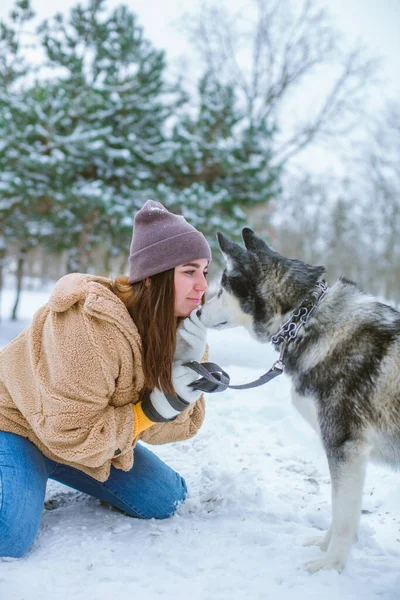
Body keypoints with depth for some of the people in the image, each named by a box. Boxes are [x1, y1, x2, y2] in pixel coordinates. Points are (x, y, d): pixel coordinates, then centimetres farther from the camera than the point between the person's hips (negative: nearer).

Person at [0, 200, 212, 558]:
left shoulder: (175, 326, -9)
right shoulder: (93, 325, -33)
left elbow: (179, 425, -9)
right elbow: (70, 433, -29)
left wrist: (190, 368, -26)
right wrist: (153, 410, -29)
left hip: (92, 437, 8)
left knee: (166, 500, 4)